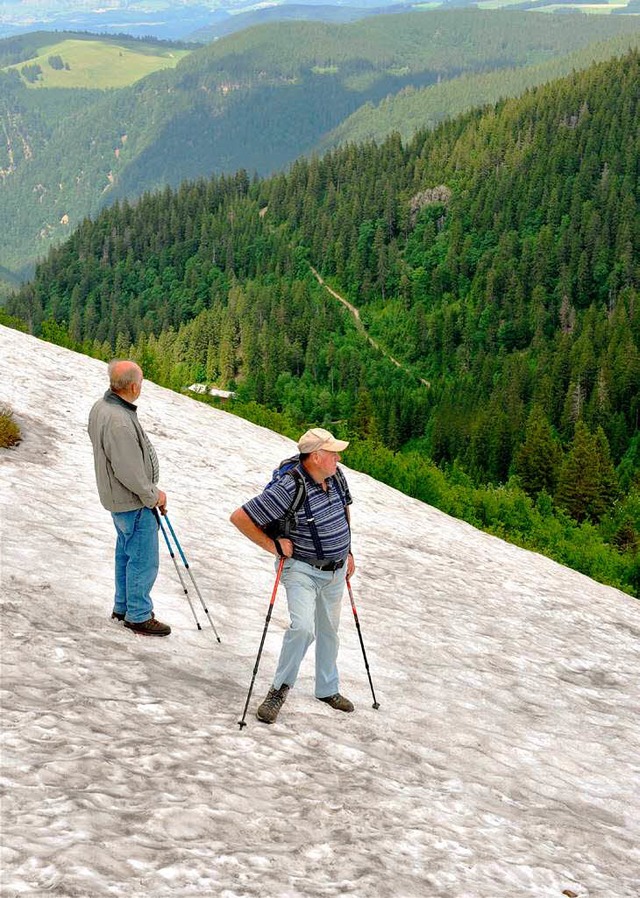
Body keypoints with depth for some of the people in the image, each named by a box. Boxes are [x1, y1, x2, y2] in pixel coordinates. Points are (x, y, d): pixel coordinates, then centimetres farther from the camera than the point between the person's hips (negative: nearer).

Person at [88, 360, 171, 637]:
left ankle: (123, 607, 36)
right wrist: (153, 495, -12)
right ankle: (138, 616, 17)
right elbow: (129, 473, -28)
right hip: (133, 502, -10)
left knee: (126, 553, 22)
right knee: (143, 560, 4)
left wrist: (150, 490, 15)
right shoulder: (118, 421, -32)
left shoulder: (101, 407, 1)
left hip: (118, 497, 10)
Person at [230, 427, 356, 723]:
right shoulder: (287, 490, -28)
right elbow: (240, 517, -24)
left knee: (329, 630, 19)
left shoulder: (336, 477, -5)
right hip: (302, 569, -7)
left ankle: (328, 689, 37)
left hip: (335, 570, 7)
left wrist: (347, 551, 19)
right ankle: (280, 688, -4)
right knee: (302, 628, -24)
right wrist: (272, 545, -18)